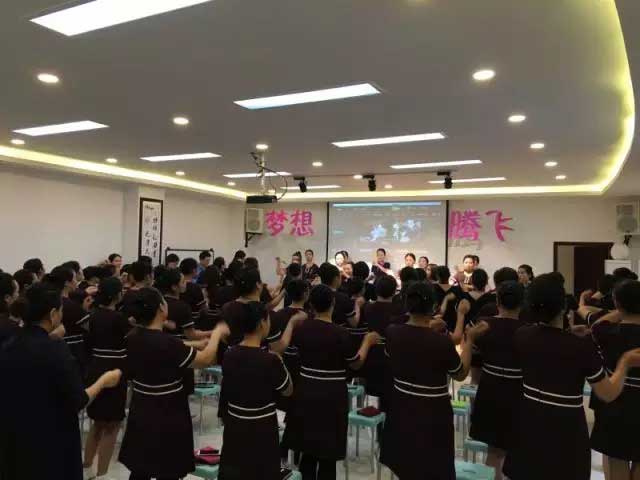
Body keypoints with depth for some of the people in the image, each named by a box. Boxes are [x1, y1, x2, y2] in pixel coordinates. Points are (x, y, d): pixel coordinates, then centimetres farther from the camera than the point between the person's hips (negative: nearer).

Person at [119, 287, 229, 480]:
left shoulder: (133, 338, -4)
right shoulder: (167, 343, -27)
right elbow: (206, 360, -15)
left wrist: (195, 344, 10)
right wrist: (217, 334, -1)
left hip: (140, 416, 8)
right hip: (167, 420, -7)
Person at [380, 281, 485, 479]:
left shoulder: (392, 332, -12)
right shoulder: (442, 341, -24)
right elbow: (461, 374, -6)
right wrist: (469, 339, 3)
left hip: (402, 409, 4)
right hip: (432, 414, -4)